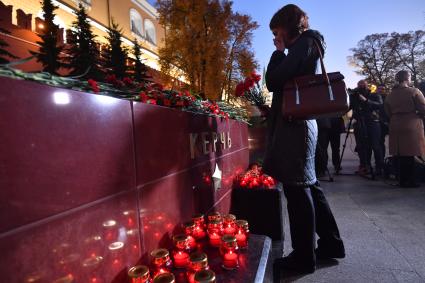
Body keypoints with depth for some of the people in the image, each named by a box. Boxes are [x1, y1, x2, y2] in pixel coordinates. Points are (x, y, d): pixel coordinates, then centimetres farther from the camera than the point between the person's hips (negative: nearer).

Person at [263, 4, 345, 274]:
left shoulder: (304, 41, -4)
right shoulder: (307, 44, 23)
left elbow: (273, 81, -12)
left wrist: (279, 52, 0)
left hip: (294, 125, -10)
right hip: (299, 123, 10)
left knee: (297, 189, -4)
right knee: (308, 185, 15)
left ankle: (304, 256, 11)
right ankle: (331, 242, 29)